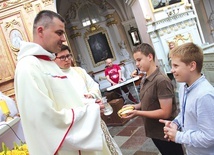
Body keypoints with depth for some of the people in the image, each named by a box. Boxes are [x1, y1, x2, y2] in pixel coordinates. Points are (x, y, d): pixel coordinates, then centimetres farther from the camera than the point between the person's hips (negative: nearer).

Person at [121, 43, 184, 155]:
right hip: (154, 132, 8)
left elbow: (165, 113, -24)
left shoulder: (161, 81, -22)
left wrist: (138, 113, -23)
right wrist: (135, 106, -3)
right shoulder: (144, 80, 4)